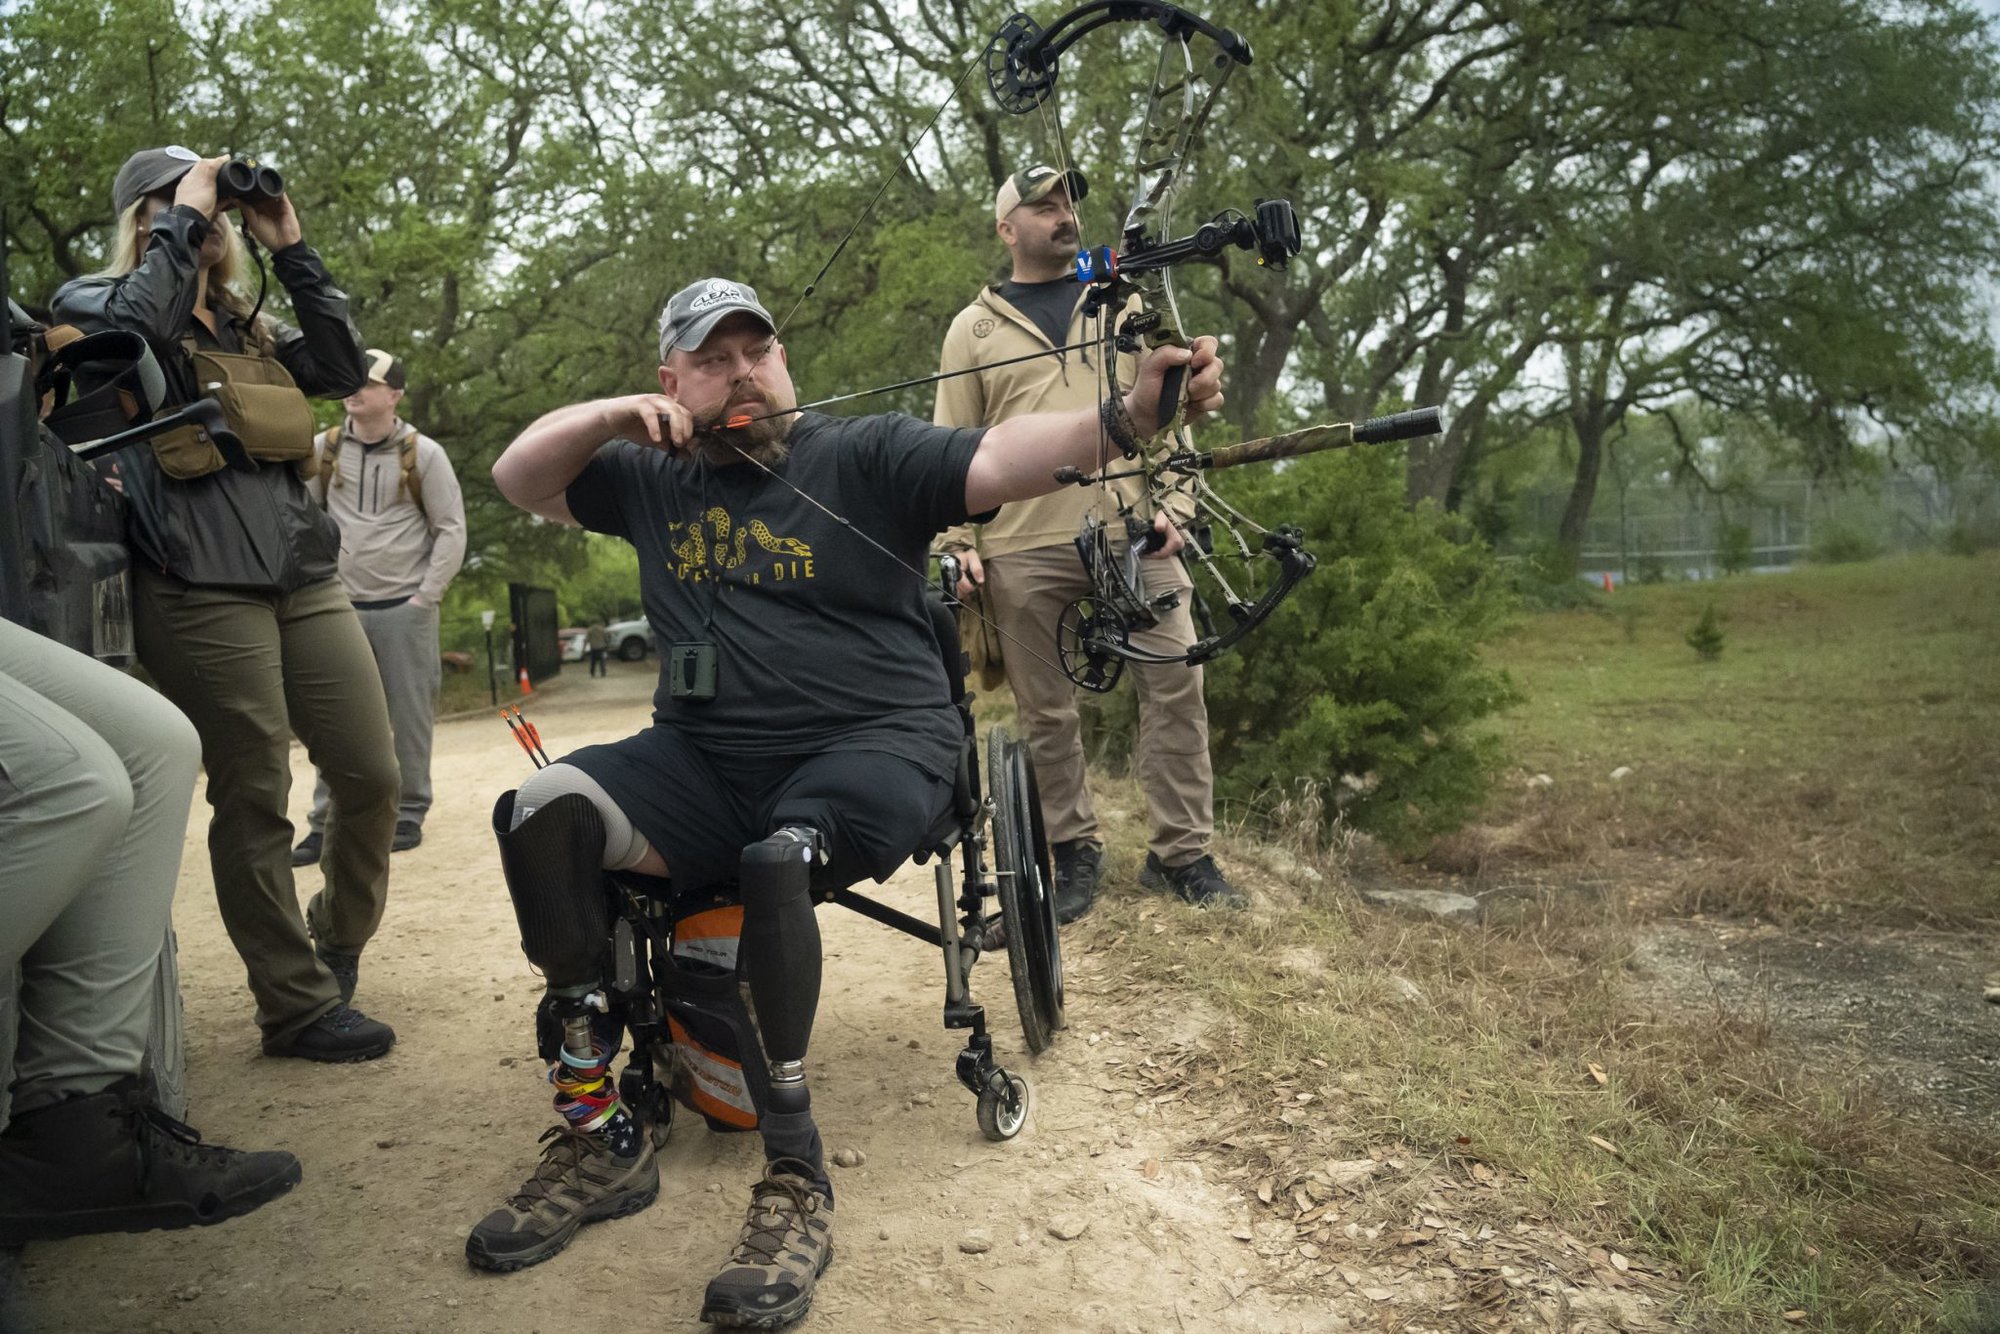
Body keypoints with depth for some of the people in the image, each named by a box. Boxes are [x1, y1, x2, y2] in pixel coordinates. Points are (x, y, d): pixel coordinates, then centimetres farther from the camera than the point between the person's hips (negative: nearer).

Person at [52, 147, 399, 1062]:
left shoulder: (250, 328, 23)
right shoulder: (94, 302, 7)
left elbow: (344, 369, 8)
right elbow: (130, 323, -17)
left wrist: (291, 251, 8)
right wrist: (184, 218, -6)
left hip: (303, 578, 6)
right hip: (201, 590, -6)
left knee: (372, 779, 3)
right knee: (254, 801, -2)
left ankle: (336, 943, 28)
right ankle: (297, 1006, 11)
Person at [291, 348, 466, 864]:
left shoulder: (423, 454, -2)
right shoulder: (323, 450, 5)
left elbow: (451, 529, -1)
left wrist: (426, 597, -7)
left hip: (405, 609, -2)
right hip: (341, 605, 3)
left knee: (410, 715, 2)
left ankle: (409, 815, 14)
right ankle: (325, 822, 8)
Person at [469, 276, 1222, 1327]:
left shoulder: (866, 456, 1)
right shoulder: (656, 478, 16)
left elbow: (1001, 460, -13)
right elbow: (518, 480, 22)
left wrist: (1131, 412, -30)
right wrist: (606, 415, 3)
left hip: (871, 746, -4)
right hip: (701, 762, 5)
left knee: (777, 859, -36)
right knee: (542, 812, -20)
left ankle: (796, 1181, -19)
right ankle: (598, 1138, -12)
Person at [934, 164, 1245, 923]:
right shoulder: (973, 329, 12)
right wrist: (959, 544, -1)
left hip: (1134, 535, 1)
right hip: (1024, 552, 0)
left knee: (1175, 685, -4)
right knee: (1046, 711, 5)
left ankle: (1181, 852, 7)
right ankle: (1074, 851, 21)